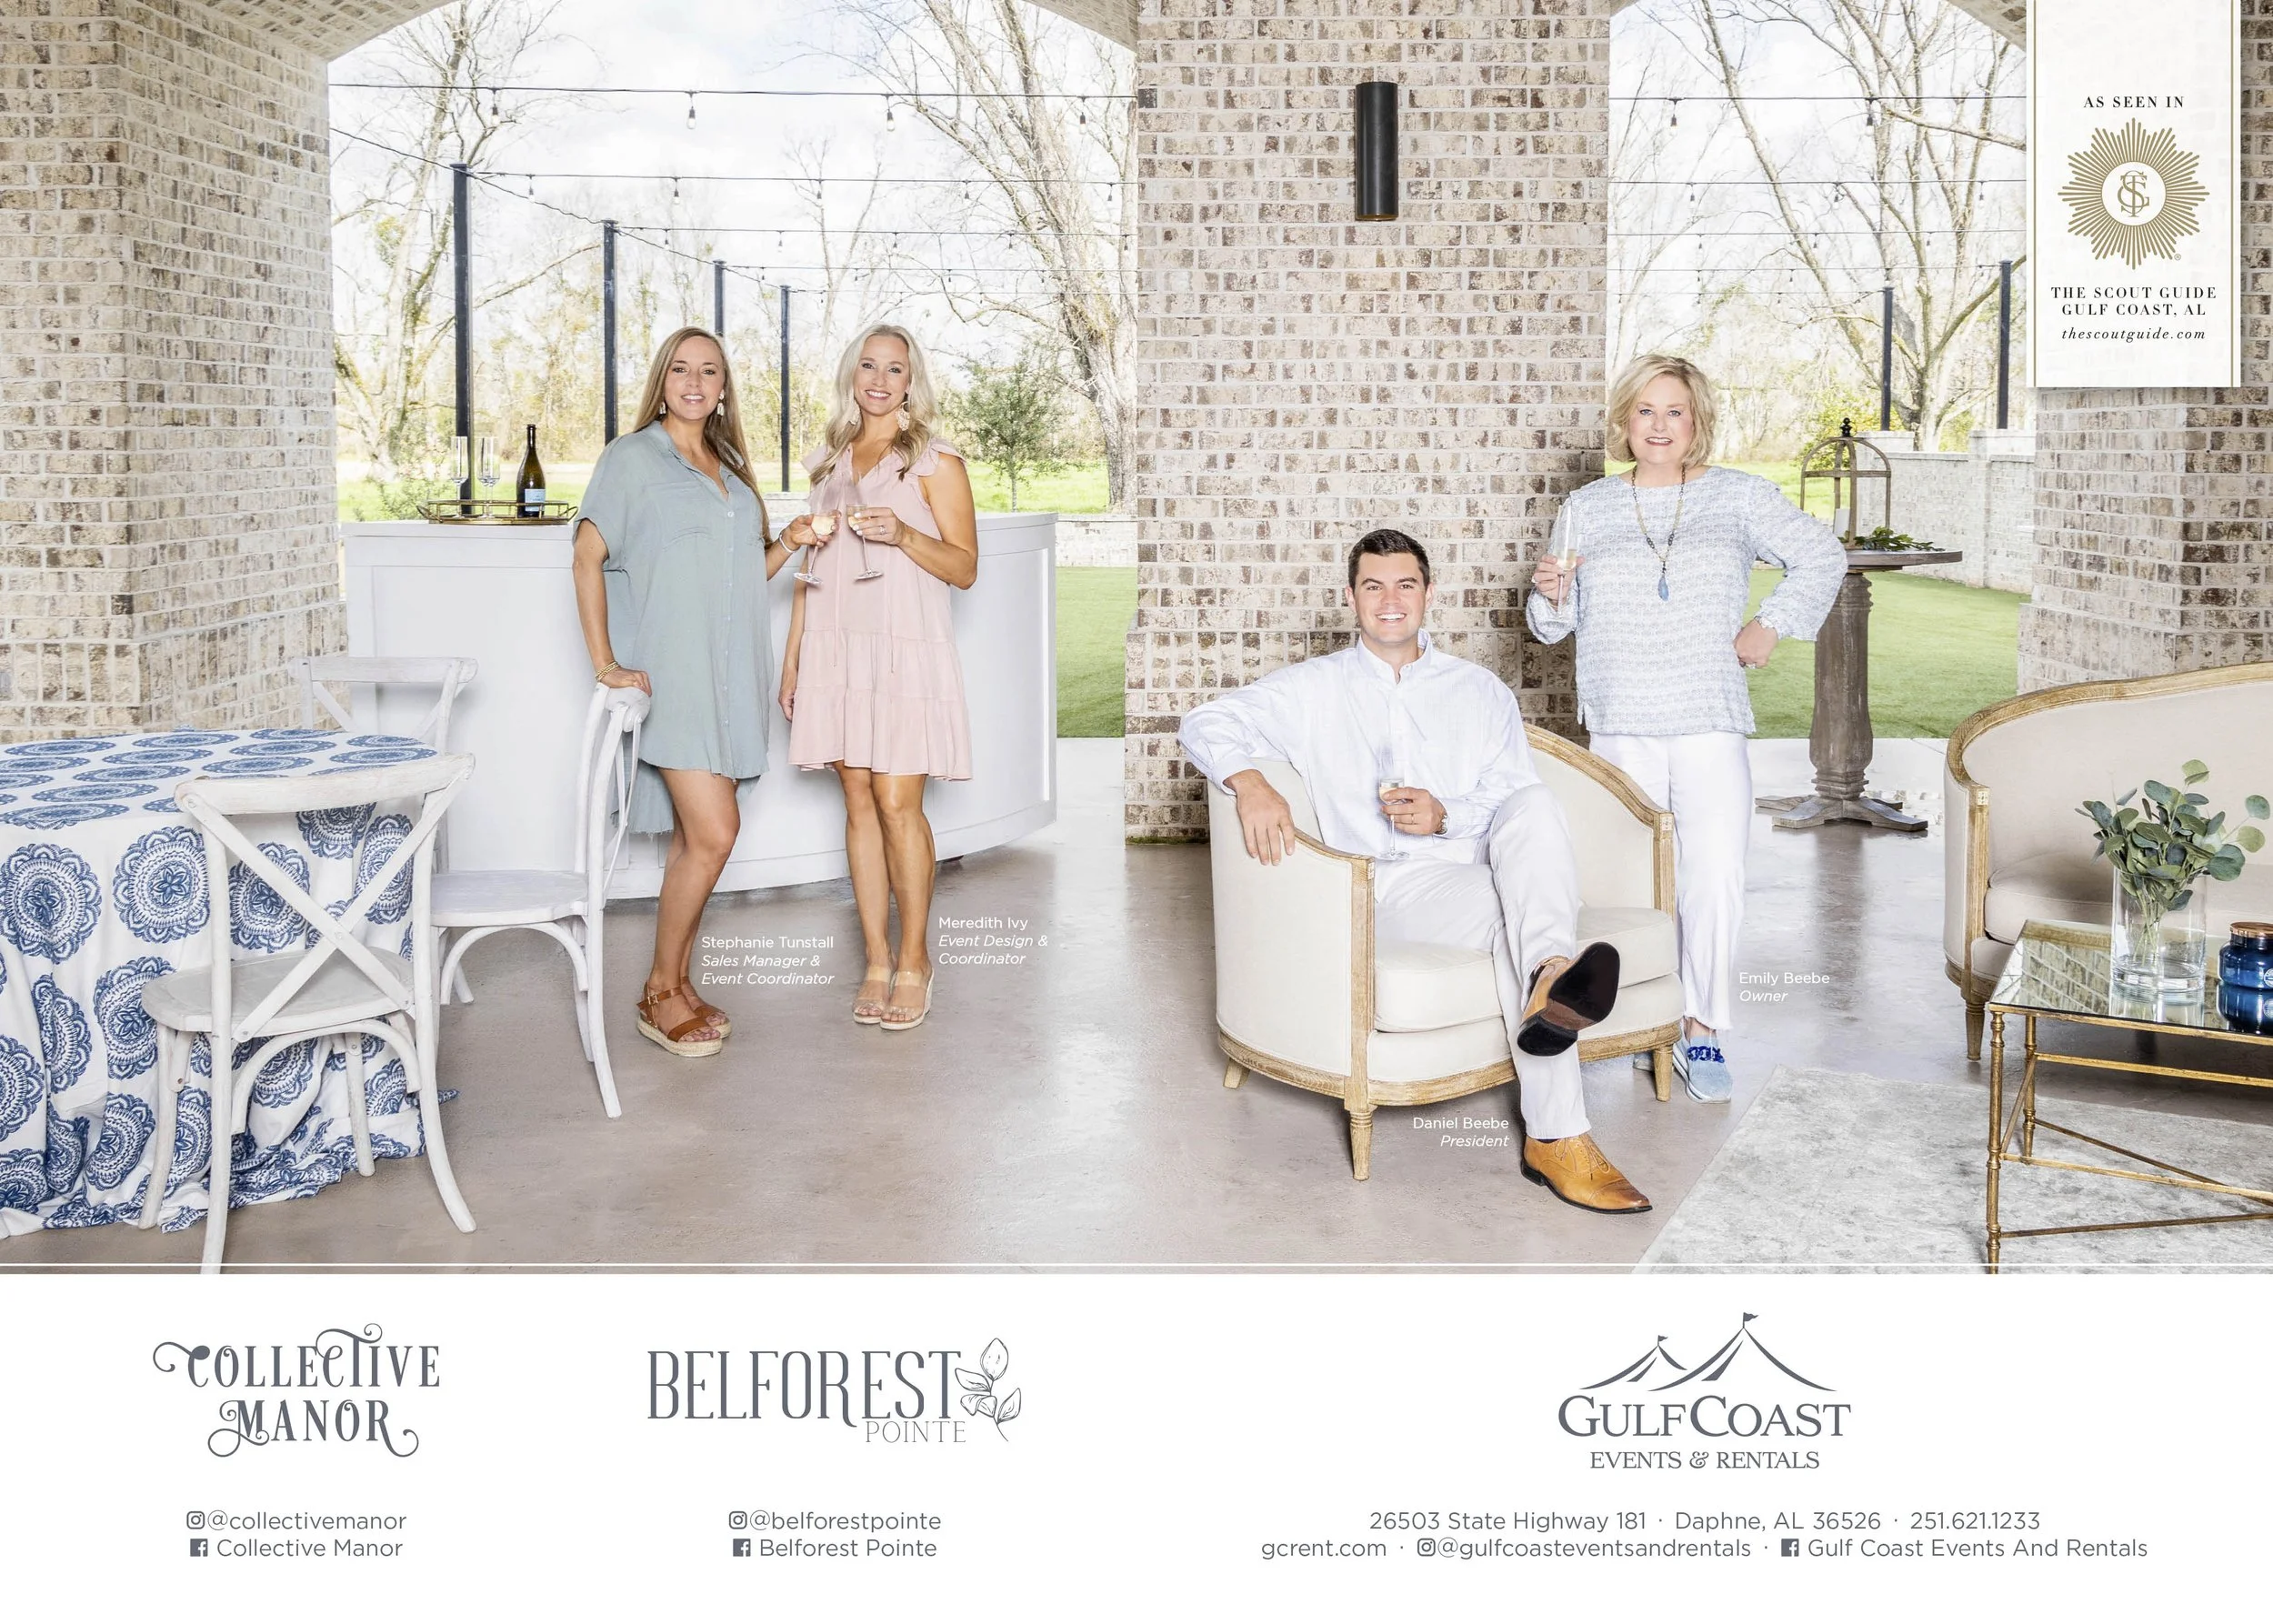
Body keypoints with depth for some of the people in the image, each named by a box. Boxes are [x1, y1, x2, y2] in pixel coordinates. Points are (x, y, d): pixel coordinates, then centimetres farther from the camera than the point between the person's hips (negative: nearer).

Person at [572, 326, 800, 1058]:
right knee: (713, 833, -14)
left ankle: (677, 985, 17)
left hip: (729, 675, 7)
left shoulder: (729, 468, 19)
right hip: (671, 673, -7)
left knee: (696, 837, 8)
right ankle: (660, 994, -1)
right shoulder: (634, 457, -2)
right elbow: (587, 559, -7)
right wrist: (605, 664, -13)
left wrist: (789, 544, 3)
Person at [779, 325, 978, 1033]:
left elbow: (964, 567, -1)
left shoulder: (934, 460, 3)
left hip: (903, 649, -5)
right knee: (859, 801, 4)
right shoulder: (832, 462, 18)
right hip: (836, 649, 5)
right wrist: (792, 656, 16)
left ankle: (914, 960, 4)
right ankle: (877, 960, 9)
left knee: (897, 801, -9)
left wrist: (903, 535, -18)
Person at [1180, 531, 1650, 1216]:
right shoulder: (1315, 689, 17)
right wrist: (1251, 784, -15)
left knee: (1537, 803, -32)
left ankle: (1550, 978, -56)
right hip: (1386, 888, -2)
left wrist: (1446, 817, -9)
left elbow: (1515, 805, 13)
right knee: (1516, 914, -34)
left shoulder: (1481, 691, 22)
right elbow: (1205, 724, 7)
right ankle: (1558, 1139, -47)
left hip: (1475, 868, 3)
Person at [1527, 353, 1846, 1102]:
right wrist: (1551, 595, -9)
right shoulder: (1587, 508, 10)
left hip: (1712, 725, -1)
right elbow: (1554, 624, 13)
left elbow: (1821, 555, 14)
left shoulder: (1738, 497, 7)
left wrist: (1773, 624, 4)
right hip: (1621, 726, 1)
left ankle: (1702, 1031, -1)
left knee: (1715, 875, -11)